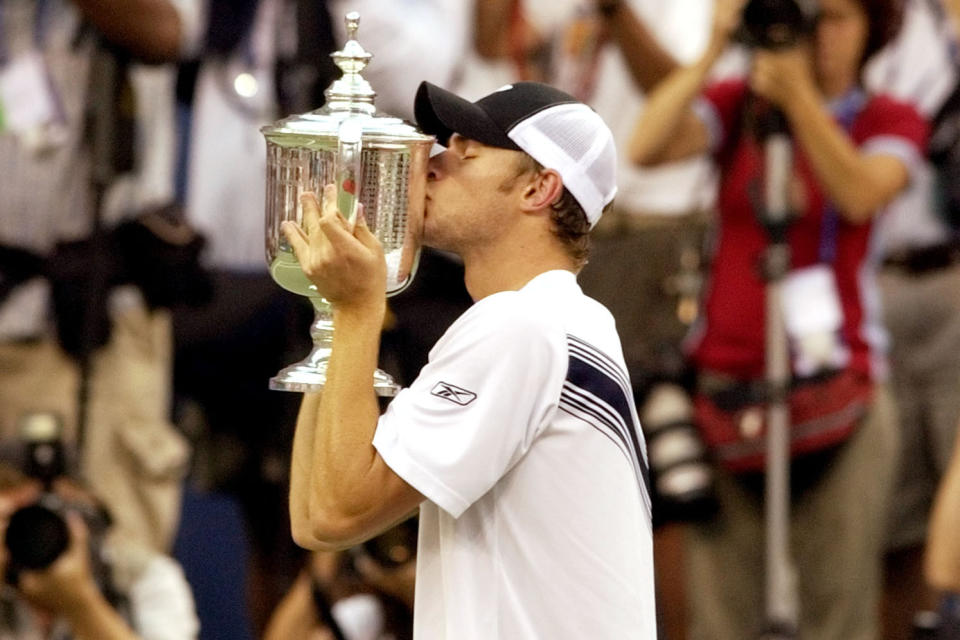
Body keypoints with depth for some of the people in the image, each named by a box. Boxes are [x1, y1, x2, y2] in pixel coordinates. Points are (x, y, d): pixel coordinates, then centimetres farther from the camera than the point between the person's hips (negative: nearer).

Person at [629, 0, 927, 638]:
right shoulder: (737, 106, 10)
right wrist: (712, 52, -12)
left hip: (836, 388, -1)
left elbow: (860, 194, -15)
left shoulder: (889, 121, 7)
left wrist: (798, 97, -23)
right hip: (727, 380, 1)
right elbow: (646, 147, -9)